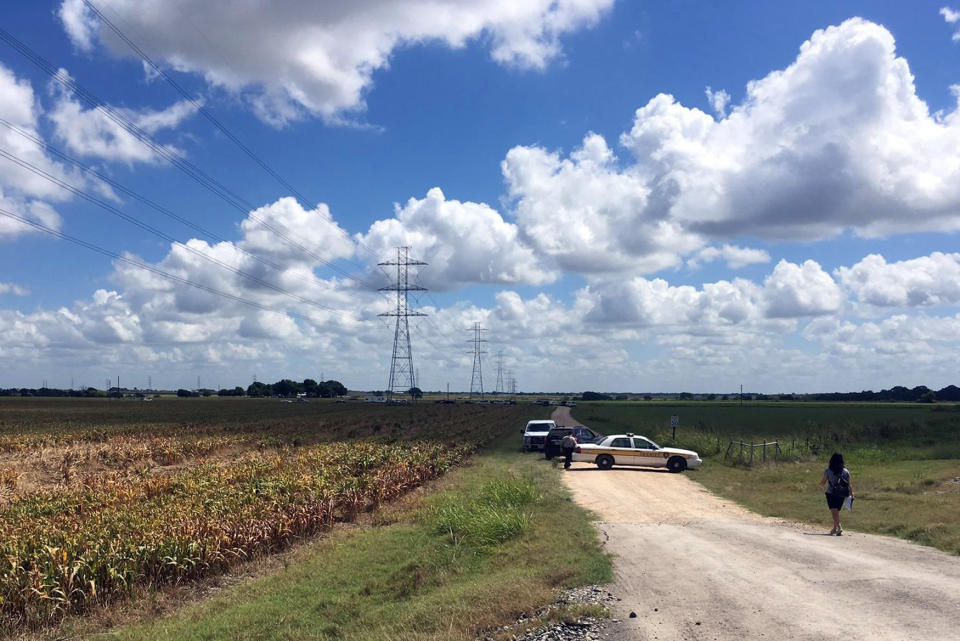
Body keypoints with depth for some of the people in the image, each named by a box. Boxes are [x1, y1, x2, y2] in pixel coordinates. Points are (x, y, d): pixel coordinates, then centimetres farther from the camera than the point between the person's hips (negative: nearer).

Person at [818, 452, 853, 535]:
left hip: (831, 494, -3)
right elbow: (849, 484, -2)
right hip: (841, 495, 3)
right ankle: (835, 528, 29)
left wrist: (820, 486, 21)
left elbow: (823, 482, 0)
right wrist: (851, 493, 13)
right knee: (836, 511, 18)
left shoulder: (828, 471, -7)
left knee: (834, 512, -6)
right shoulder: (845, 471, -2)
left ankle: (839, 528, -23)